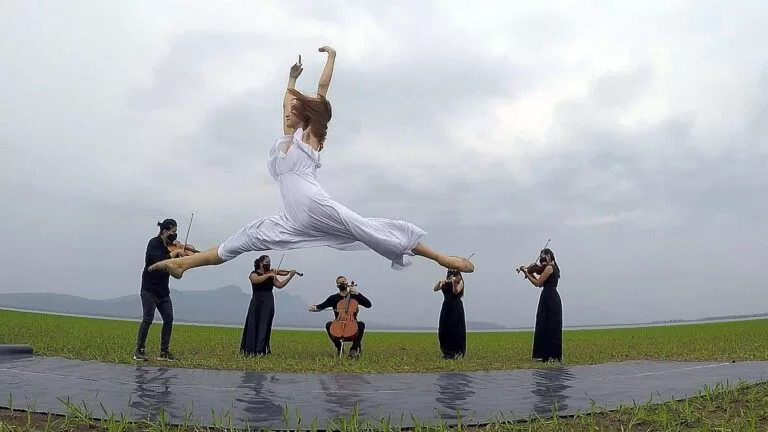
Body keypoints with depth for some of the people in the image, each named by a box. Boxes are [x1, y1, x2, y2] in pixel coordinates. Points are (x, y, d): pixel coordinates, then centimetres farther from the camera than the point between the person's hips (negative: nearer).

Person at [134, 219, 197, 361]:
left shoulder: (169, 245, 8)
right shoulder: (154, 243, -12)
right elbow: (160, 260, -29)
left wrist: (185, 250, -3)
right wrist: (176, 252, -22)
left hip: (163, 291, 7)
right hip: (149, 289, -7)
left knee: (169, 319, 0)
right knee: (148, 318, -10)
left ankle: (164, 352, 7)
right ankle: (139, 350, 1)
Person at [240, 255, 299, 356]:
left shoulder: (271, 275, 13)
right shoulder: (254, 274, 2)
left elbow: (280, 285, 4)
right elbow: (256, 280, -22)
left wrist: (290, 276, -3)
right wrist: (268, 275, -27)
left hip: (268, 303, 3)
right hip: (257, 303, -3)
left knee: (264, 326, -2)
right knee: (253, 325, -1)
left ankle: (261, 350, -2)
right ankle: (249, 350, 5)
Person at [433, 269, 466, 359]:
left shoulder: (459, 281, -1)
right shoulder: (445, 282, 11)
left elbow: (456, 291, -16)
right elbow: (435, 289, 0)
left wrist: (454, 283, -33)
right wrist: (439, 282, -19)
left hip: (456, 308, -5)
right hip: (446, 307, 5)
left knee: (455, 330, -6)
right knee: (443, 330, 2)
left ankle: (457, 353, 1)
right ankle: (448, 352, 13)